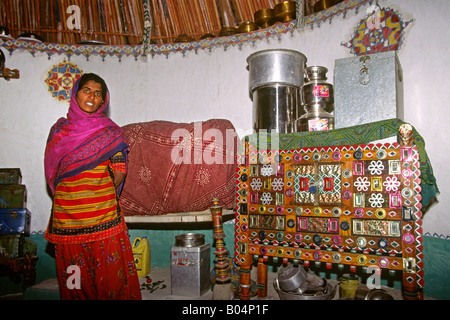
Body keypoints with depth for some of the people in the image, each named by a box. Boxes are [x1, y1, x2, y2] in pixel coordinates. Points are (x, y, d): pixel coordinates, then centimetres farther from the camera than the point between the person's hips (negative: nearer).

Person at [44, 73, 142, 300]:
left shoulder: (109, 130, 1)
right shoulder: (60, 128, 9)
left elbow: (119, 172, -4)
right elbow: (52, 170, 10)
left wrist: (99, 193, 2)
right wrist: (76, 193, 4)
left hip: (102, 212, -2)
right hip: (66, 211, 2)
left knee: (107, 271, 3)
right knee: (73, 278, 9)